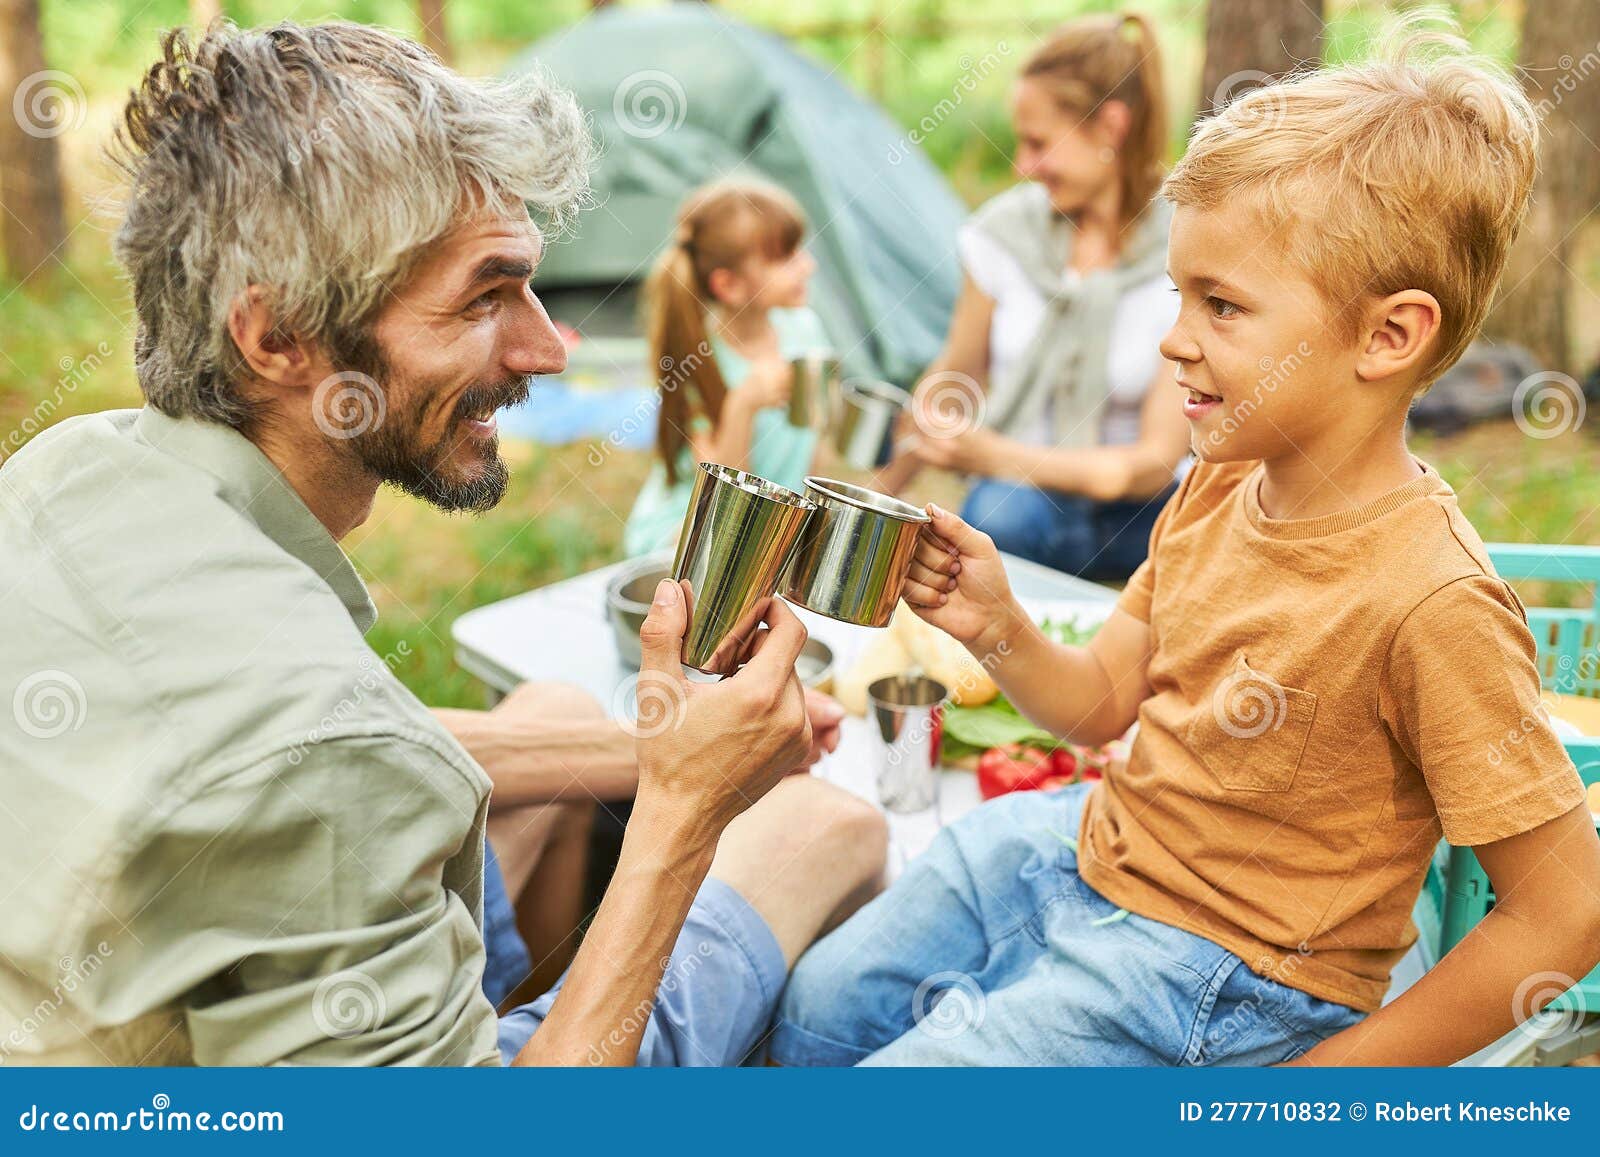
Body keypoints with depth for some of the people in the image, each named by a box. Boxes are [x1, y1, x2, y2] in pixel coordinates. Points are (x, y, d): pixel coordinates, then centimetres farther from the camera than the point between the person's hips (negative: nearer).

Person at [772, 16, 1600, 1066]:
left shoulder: (1430, 603, -28)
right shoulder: (1219, 487, -4)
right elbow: (1103, 703, 6)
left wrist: (1328, 1076, -16)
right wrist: (999, 630, -16)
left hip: (1212, 975, -7)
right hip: (1089, 849, 7)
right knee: (822, 1008, 15)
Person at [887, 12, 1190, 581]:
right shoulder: (1006, 229, -1)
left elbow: (1155, 462, -13)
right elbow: (954, 376, 13)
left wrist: (995, 456, -23)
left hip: (1131, 518, 0)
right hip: (1019, 499, 0)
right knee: (1002, 513, -35)